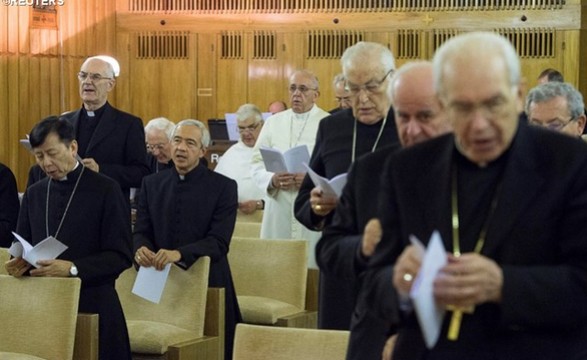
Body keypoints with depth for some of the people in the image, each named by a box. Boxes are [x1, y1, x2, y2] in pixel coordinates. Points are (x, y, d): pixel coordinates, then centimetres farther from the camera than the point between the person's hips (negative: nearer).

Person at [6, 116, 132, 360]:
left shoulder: (105, 190, -4)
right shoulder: (34, 194, 13)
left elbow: (120, 256, -9)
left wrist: (73, 269, -21)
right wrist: (20, 263, -6)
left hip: (92, 305, -4)